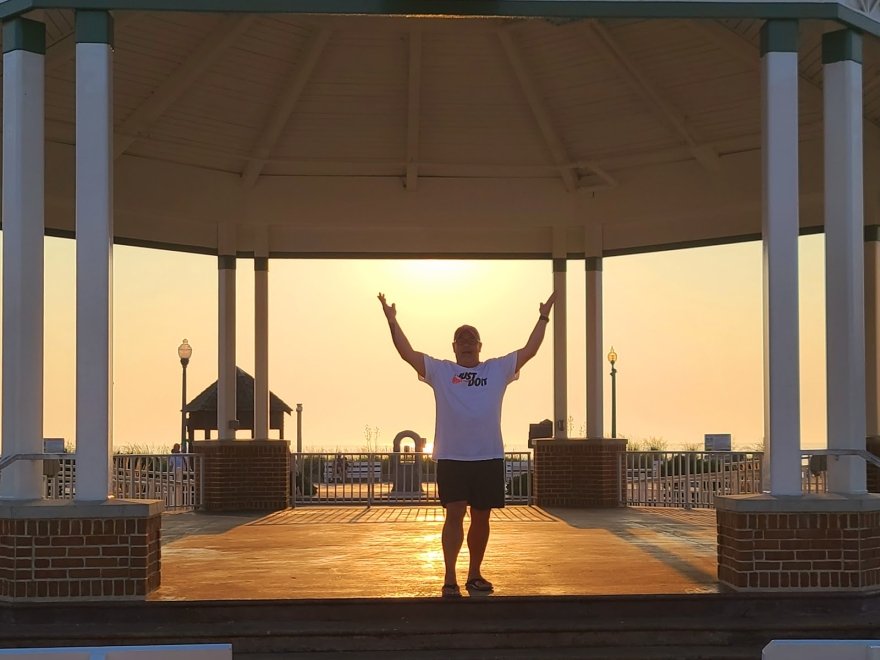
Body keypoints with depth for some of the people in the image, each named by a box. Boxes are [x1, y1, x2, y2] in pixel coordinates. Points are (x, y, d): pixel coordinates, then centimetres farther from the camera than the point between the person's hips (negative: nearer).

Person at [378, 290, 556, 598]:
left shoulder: (498, 369, 10)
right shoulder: (440, 371, 6)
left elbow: (529, 351, 7)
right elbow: (408, 353, 0)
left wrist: (543, 318, 5)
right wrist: (393, 321, -5)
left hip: (489, 457, 2)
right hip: (451, 457, -2)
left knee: (481, 517, 9)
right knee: (455, 514, -8)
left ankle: (474, 576, 22)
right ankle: (449, 579, -5)